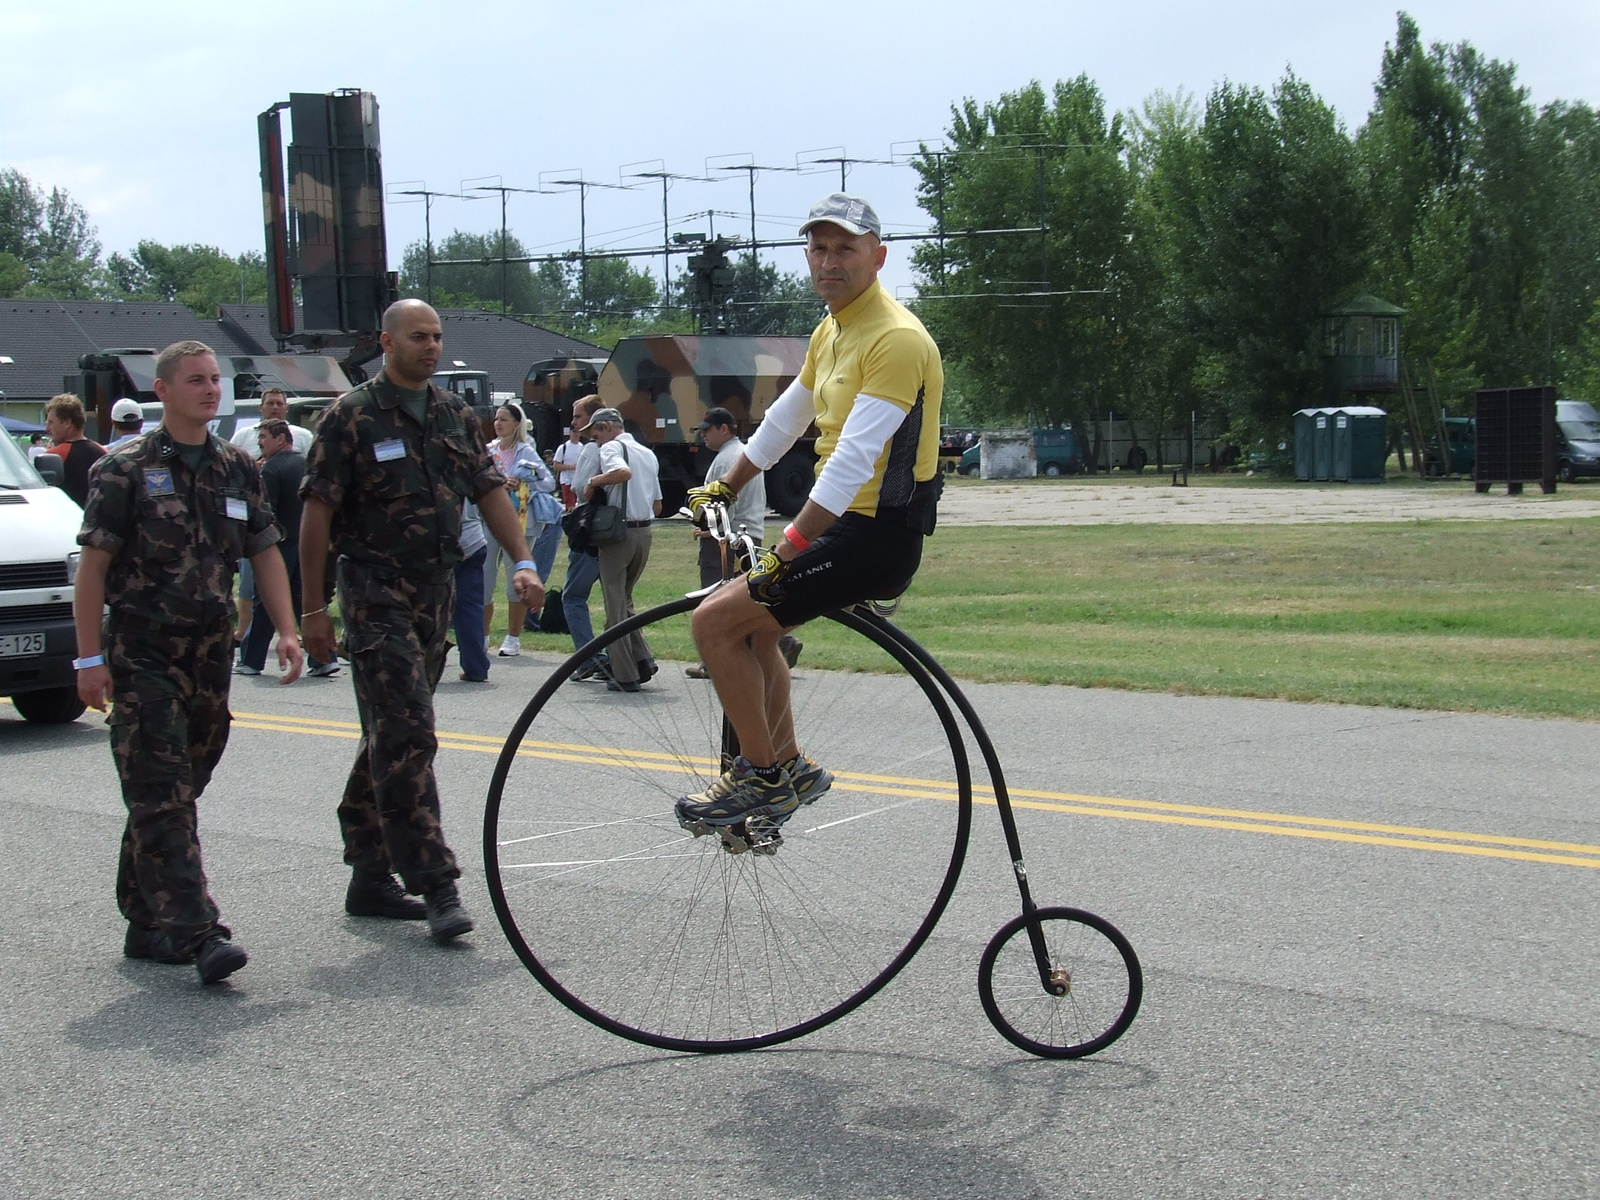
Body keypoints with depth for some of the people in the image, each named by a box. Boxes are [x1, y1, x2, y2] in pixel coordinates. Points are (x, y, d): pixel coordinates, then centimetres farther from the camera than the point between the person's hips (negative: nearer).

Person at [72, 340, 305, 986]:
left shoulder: (238, 468, 10)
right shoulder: (126, 469, -5)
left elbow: (266, 552, 12)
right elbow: (93, 564, -5)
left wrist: (287, 632, 0)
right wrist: (90, 657, -10)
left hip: (211, 652, 5)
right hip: (143, 654, -5)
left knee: (176, 791, 11)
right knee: (162, 797, -10)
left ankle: (147, 923, 22)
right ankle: (197, 932, -16)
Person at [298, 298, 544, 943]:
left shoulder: (453, 412, 11)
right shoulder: (352, 416, -7)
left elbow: (489, 489, 14)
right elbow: (316, 513, -8)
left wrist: (522, 562, 0)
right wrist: (313, 608, -10)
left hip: (437, 591, 6)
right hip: (377, 593, -6)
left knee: (392, 737, 13)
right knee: (406, 734, -13)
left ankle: (370, 877, 21)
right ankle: (435, 886, -13)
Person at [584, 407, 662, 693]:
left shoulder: (611, 447, -6)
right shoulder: (648, 453, 17)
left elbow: (623, 472, -29)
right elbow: (658, 506, 18)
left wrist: (594, 481, -15)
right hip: (645, 532, 7)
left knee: (615, 605, 1)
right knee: (625, 600, 20)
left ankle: (625, 675, 1)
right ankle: (643, 659, 6)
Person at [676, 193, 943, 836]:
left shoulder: (895, 338, -19)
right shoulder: (831, 331, 12)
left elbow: (855, 460, -27)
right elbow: (785, 419, 26)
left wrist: (785, 551, -30)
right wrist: (724, 488, 34)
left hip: (878, 535, -10)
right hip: (845, 523, 10)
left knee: (715, 619, -12)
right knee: (751, 625, 22)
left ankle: (763, 776, -1)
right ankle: (788, 767, 30)